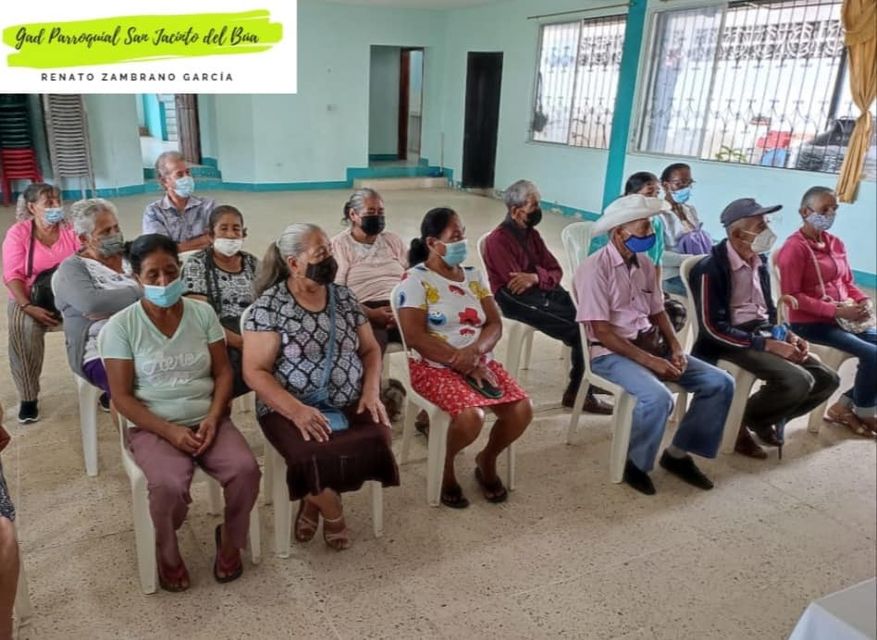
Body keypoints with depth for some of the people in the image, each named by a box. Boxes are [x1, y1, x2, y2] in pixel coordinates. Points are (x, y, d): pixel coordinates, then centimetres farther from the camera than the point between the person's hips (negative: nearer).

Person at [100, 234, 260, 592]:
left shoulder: (203, 313, 3)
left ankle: (230, 538, 8)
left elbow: (223, 372, 4)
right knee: (169, 486, -31)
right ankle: (167, 552, 3)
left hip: (208, 420, 3)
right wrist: (169, 430, -17)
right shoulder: (121, 326, -6)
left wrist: (213, 418, -12)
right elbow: (122, 396, -7)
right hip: (153, 428, -2)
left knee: (246, 470, -23)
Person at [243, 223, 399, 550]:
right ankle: (332, 511, 5)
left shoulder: (344, 297, 8)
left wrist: (371, 391, -4)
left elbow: (370, 350, 14)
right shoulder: (269, 306, -6)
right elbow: (255, 371, -9)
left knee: (376, 443, -25)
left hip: (349, 404, 4)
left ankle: (314, 500, 5)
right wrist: (296, 410, -22)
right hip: (289, 408, -4)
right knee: (317, 457, -33)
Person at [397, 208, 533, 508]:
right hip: (435, 366, -6)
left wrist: (474, 351, -17)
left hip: (481, 361, 6)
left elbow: (495, 324, 4)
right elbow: (415, 337, -16)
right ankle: (446, 466, 3)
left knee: (522, 410, -14)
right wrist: (462, 363, -18)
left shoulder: (473, 275, 10)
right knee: (471, 417, -31)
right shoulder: (416, 279, -9)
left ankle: (487, 460, 15)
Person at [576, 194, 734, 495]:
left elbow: (657, 312, 15)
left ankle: (679, 453, 11)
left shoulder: (645, 263, 9)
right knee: (658, 397, -34)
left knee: (720, 383, -2)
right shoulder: (595, 268, -15)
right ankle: (636, 463, -6)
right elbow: (602, 331, -19)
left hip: (652, 344, 8)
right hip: (612, 353, -8)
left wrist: (676, 347, -3)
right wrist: (649, 361, -22)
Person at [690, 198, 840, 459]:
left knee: (827, 379, 1)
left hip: (765, 334, 9)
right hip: (732, 343, -9)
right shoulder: (711, 268, -16)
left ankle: (768, 420, 19)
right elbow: (713, 328, -21)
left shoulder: (759, 261, 10)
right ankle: (738, 422, -3)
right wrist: (767, 345, -22)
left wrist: (788, 335, 1)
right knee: (798, 382, -25)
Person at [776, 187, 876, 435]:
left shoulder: (836, 243, 10)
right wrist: (837, 311, -22)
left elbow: (847, 282, 18)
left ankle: (846, 405, 10)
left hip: (845, 317, 8)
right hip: (810, 323, -8)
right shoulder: (795, 247, -14)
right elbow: (792, 296, -19)